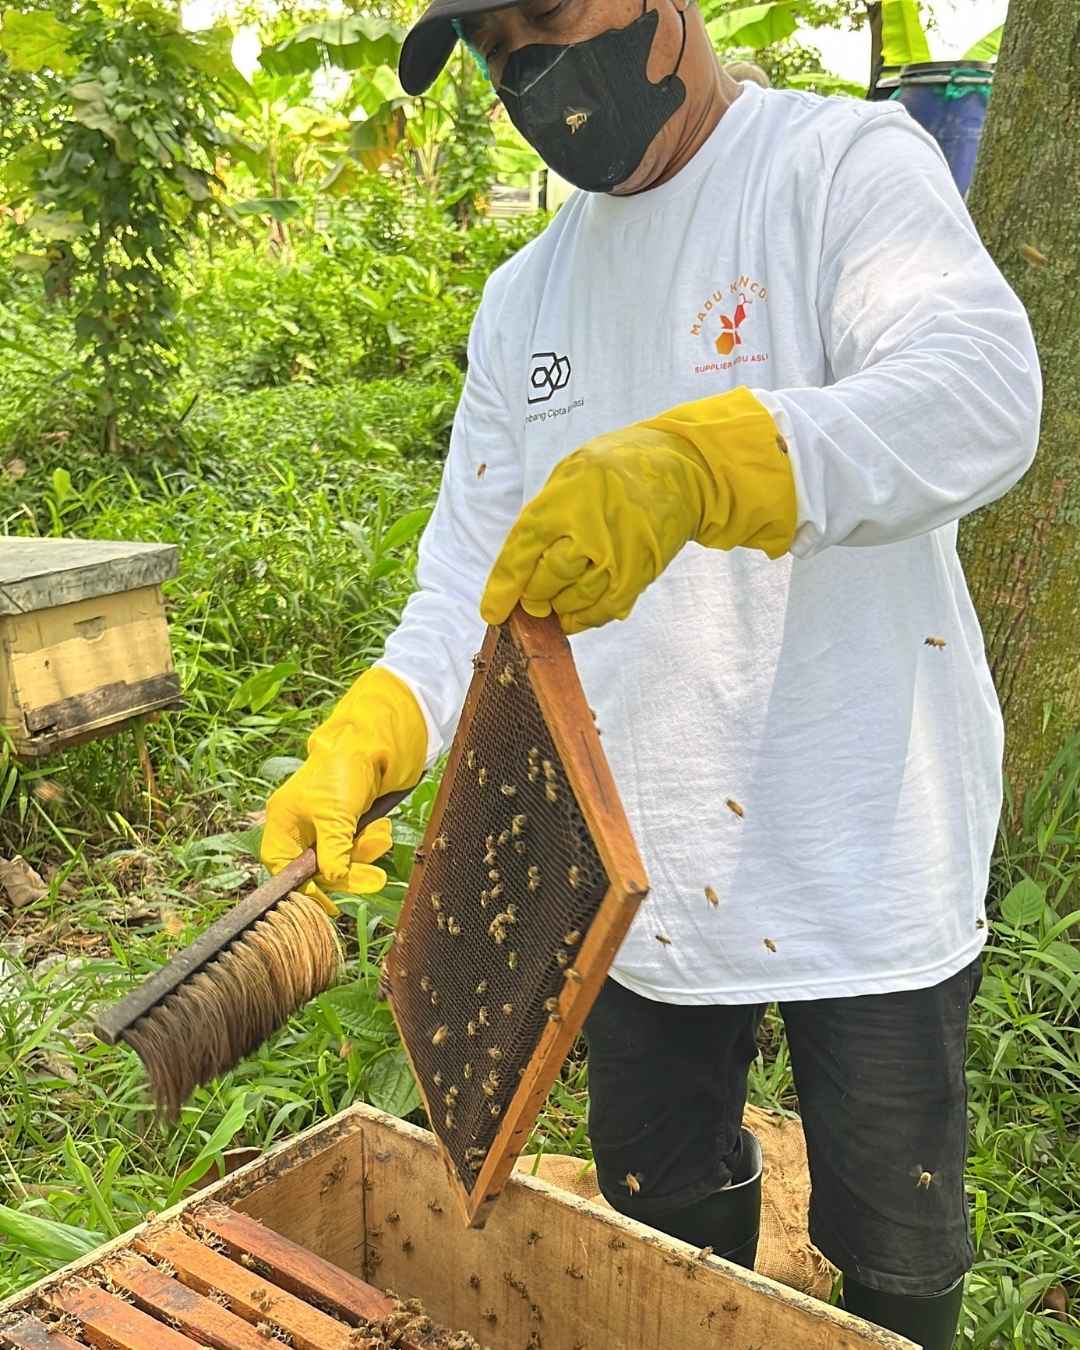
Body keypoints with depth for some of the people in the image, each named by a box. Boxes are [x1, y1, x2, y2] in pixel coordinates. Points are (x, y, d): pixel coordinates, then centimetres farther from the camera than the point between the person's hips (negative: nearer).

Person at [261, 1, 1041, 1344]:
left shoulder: (844, 163, -8)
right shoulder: (523, 300, 10)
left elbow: (981, 390, -27)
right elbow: (475, 573, 7)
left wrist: (694, 464, -44)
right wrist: (360, 743, -10)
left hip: (861, 861, -5)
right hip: (637, 870, 6)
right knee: (661, 1211, 23)